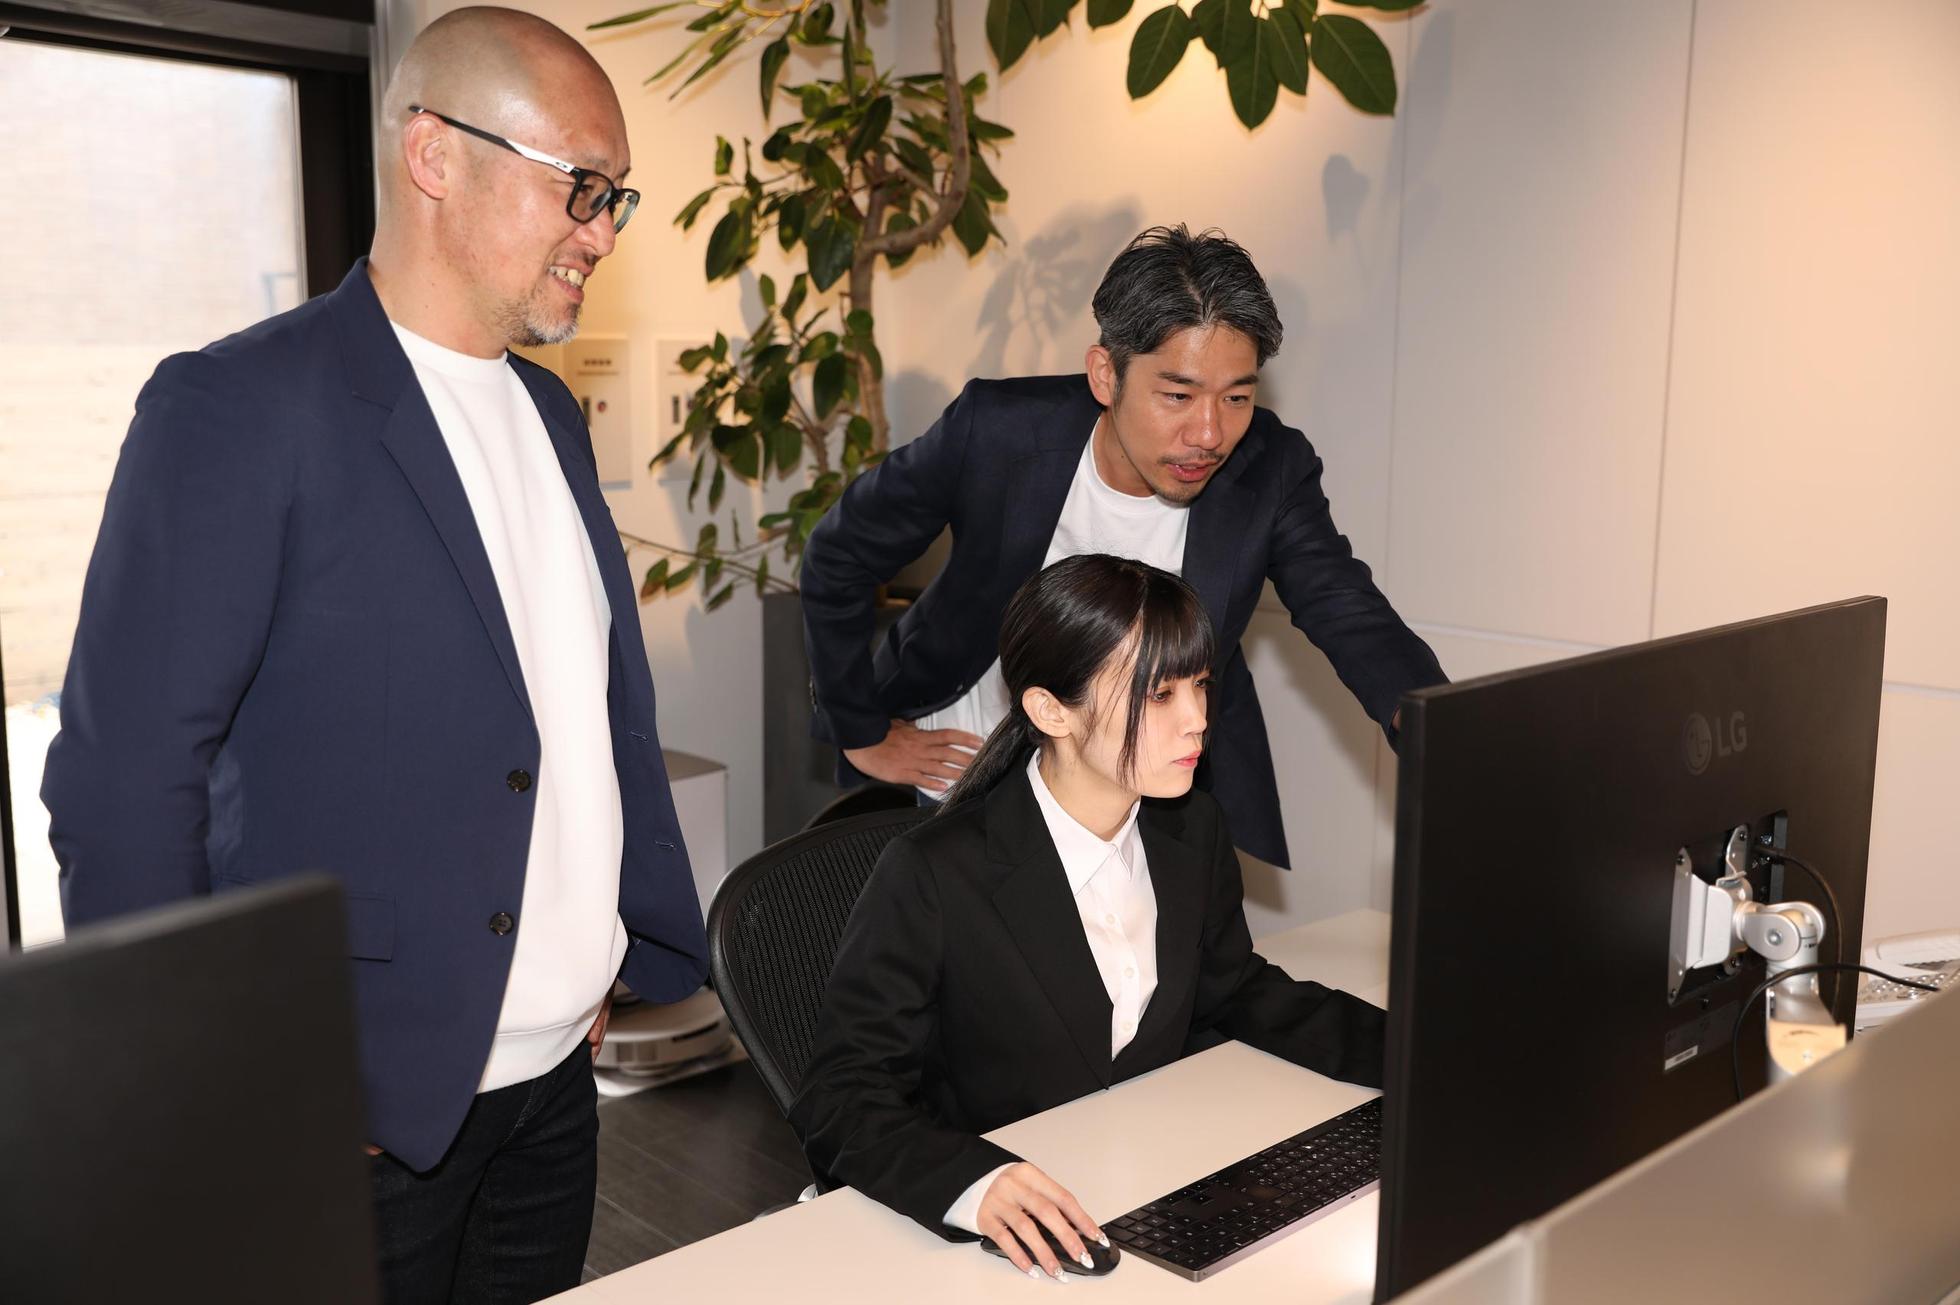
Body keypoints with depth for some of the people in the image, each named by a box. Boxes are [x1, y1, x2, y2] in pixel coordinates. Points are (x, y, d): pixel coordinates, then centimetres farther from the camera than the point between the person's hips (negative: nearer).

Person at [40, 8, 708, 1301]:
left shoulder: (548, 411, 11)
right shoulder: (241, 406, -12)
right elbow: (123, 780, -14)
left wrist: (627, 948, 10)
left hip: (558, 1082, 7)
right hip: (358, 1109, -6)